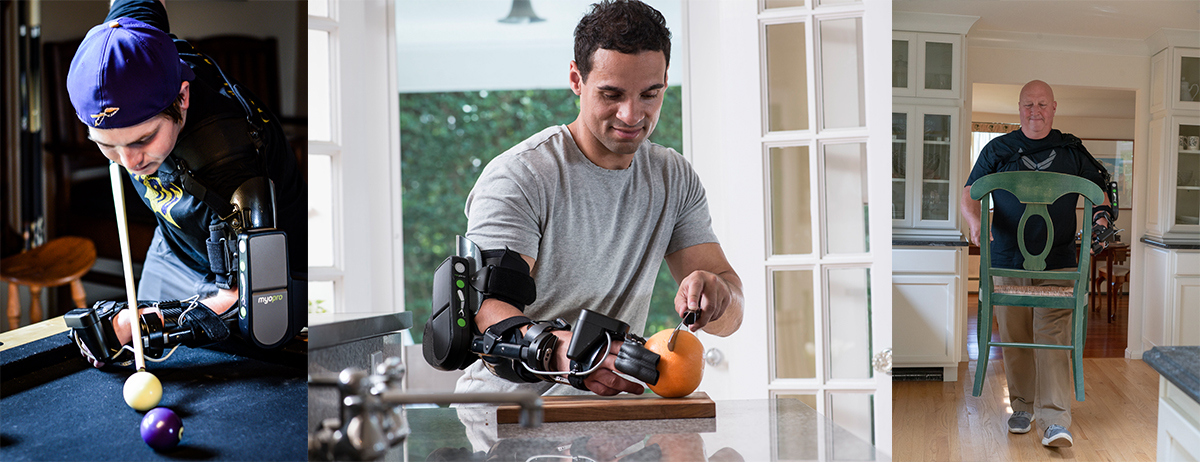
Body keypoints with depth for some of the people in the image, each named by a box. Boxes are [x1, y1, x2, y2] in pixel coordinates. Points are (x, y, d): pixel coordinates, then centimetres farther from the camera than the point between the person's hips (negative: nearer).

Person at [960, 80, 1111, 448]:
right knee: (1015, 339, 6)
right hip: (1007, 262, 1)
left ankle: (1055, 420, -10)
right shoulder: (998, 150, 9)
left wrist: (1101, 218, -3)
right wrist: (974, 220, -15)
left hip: (1058, 264, -1)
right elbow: (970, 193, 6)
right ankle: (1023, 407, 21)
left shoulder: (1071, 150, 11)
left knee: (1054, 339, -9)